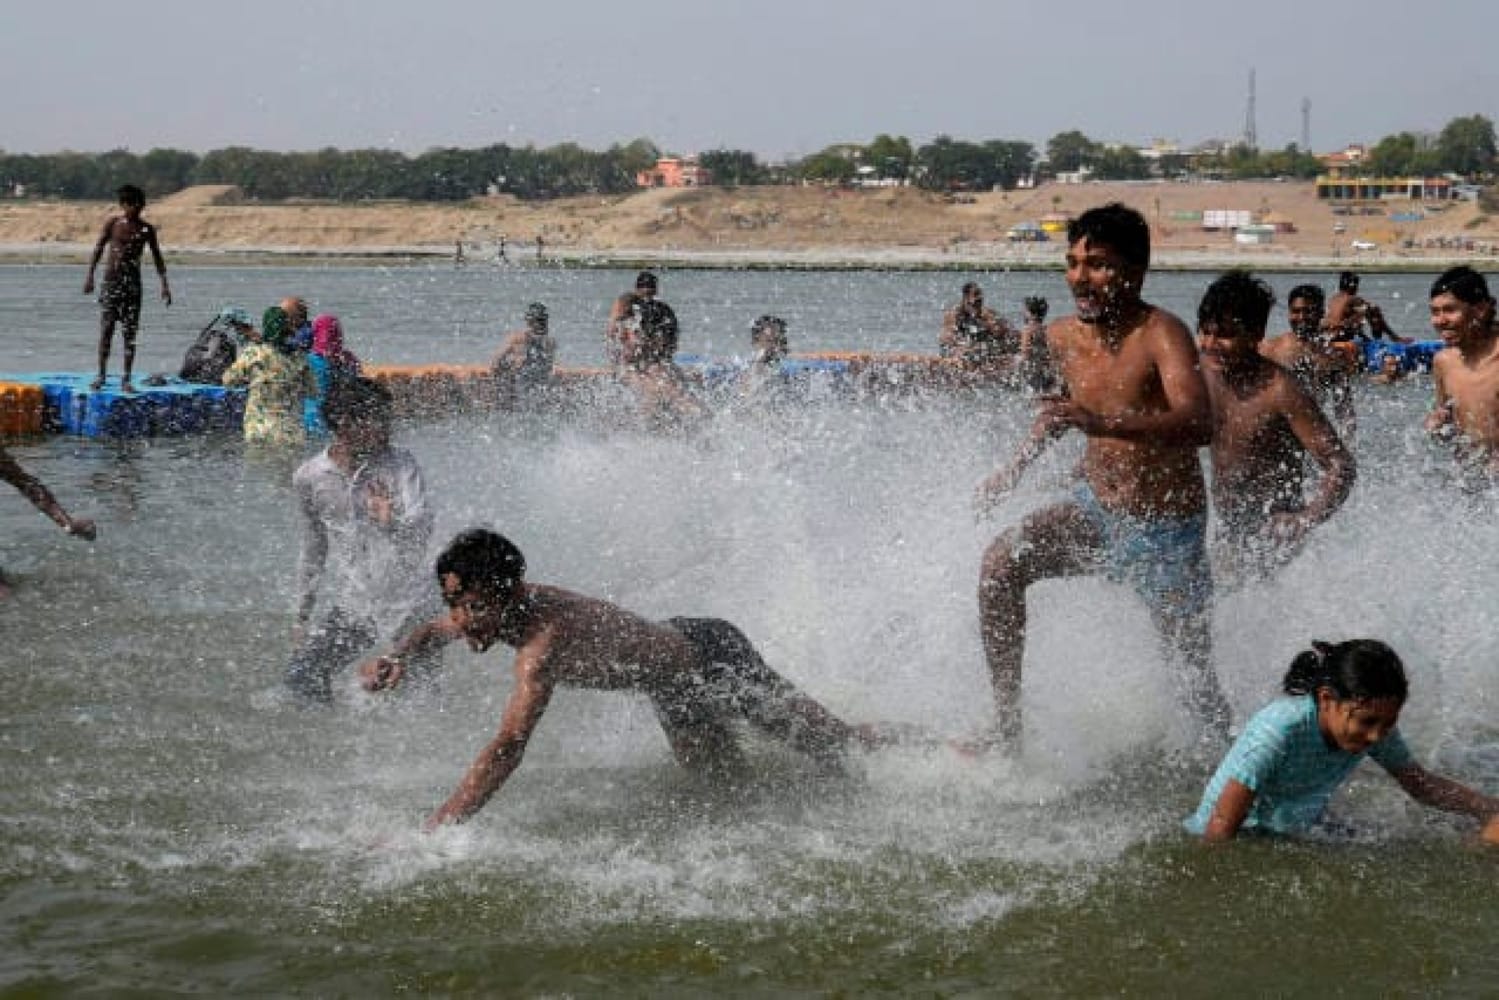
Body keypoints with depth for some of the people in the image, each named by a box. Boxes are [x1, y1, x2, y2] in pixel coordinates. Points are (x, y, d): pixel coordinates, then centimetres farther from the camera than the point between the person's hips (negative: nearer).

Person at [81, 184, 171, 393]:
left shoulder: (146, 229, 4)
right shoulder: (112, 223, 1)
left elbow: (157, 257, 11)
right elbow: (99, 248, 5)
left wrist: (164, 284, 5)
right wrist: (90, 275, -2)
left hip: (133, 282, 1)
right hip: (111, 279, -1)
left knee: (130, 332, -2)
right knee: (106, 329, -3)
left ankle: (126, 379, 2)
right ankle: (101, 375, 4)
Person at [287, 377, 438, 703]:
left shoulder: (400, 465, -8)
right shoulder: (308, 478, 0)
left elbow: (422, 530, -20)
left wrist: (392, 523, -43)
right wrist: (302, 617, 16)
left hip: (408, 606, -2)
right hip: (349, 608, 2)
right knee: (300, 677, -10)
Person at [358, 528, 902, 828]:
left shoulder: (544, 638, -42)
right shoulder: (495, 608, -16)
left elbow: (508, 747, -50)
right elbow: (431, 631, 8)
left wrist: (435, 828, -55)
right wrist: (398, 656, -14)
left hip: (713, 657, -8)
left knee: (835, 750, 8)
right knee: (723, 773, 29)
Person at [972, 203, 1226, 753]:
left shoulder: (1161, 335, -22)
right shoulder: (1063, 337, -3)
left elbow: (1199, 423, -40)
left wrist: (1105, 424, -52)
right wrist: (1017, 467, 16)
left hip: (1166, 529, -5)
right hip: (1096, 508, 5)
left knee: (1193, 669, -1)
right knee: (1001, 564, -15)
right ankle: (1006, 727, -8)